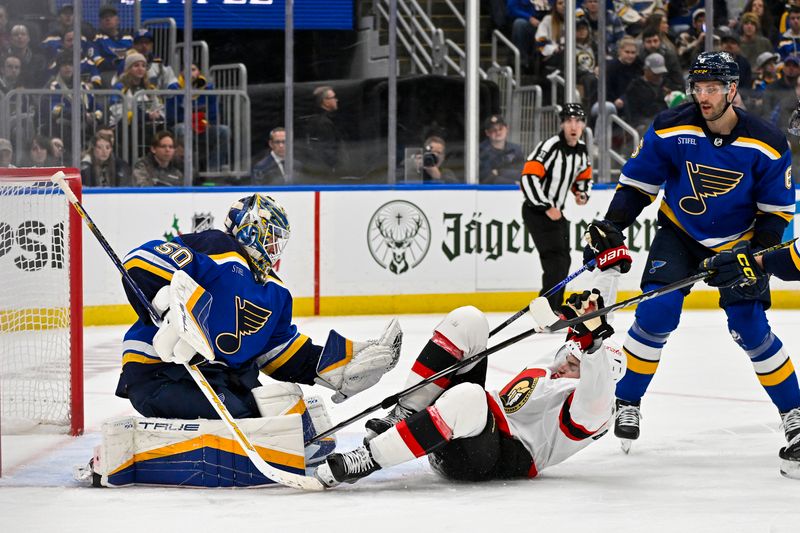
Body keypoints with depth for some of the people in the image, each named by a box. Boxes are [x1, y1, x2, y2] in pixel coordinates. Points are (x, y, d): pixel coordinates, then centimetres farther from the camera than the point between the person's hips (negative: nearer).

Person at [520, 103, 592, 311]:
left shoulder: (582, 150, 6)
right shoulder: (549, 147, -21)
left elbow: (584, 177, 24)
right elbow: (528, 178, -26)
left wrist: (582, 193, 2)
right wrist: (547, 208, -25)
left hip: (555, 211, 9)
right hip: (536, 211, -9)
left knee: (563, 261, 17)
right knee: (555, 258, -19)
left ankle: (554, 308, 31)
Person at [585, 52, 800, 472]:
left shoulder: (765, 144, -19)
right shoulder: (671, 130, -18)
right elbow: (636, 181, -6)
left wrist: (755, 255, -21)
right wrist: (613, 225, -18)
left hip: (737, 242, -1)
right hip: (679, 233, 1)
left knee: (751, 328, -9)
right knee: (656, 312, -19)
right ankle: (627, 402, -3)